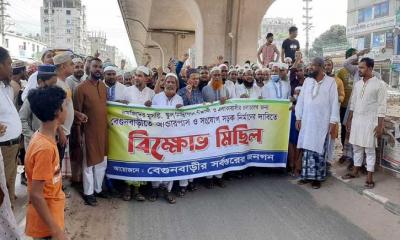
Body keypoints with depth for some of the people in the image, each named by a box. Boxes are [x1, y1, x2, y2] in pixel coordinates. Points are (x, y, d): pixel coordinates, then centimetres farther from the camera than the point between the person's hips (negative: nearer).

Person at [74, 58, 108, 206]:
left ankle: (98, 189, 30)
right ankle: (88, 193, 18)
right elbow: (77, 112, -10)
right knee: (89, 163, 5)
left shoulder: (104, 87, 8)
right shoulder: (82, 87, -11)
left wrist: (106, 126, 13)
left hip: (103, 130, 6)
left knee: (102, 162, 14)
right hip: (89, 131, -6)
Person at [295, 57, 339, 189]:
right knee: (307, 149, 7)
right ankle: (307, 175, 17)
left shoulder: (330, 81, -3)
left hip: (322, 122, -3)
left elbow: (334, 102, -5)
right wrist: (298, 117, 5)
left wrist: (333, 121, -9)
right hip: (307, 121, 3)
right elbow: (301, 99, 9)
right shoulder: (307, 81, 7)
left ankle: (317, 177, 12)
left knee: (319, 150, 3)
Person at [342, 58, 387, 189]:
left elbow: (382, 106, -11)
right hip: (356, 120, 5)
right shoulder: (357, 84, 8)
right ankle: (355, 171, 26)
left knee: (369, 150, 2)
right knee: (356, 147, 13)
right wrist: (349, 120, 12)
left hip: (370, 121, -5)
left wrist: (380, 125, -14)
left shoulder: (380, 84, -9)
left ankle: (369, 178, 9)